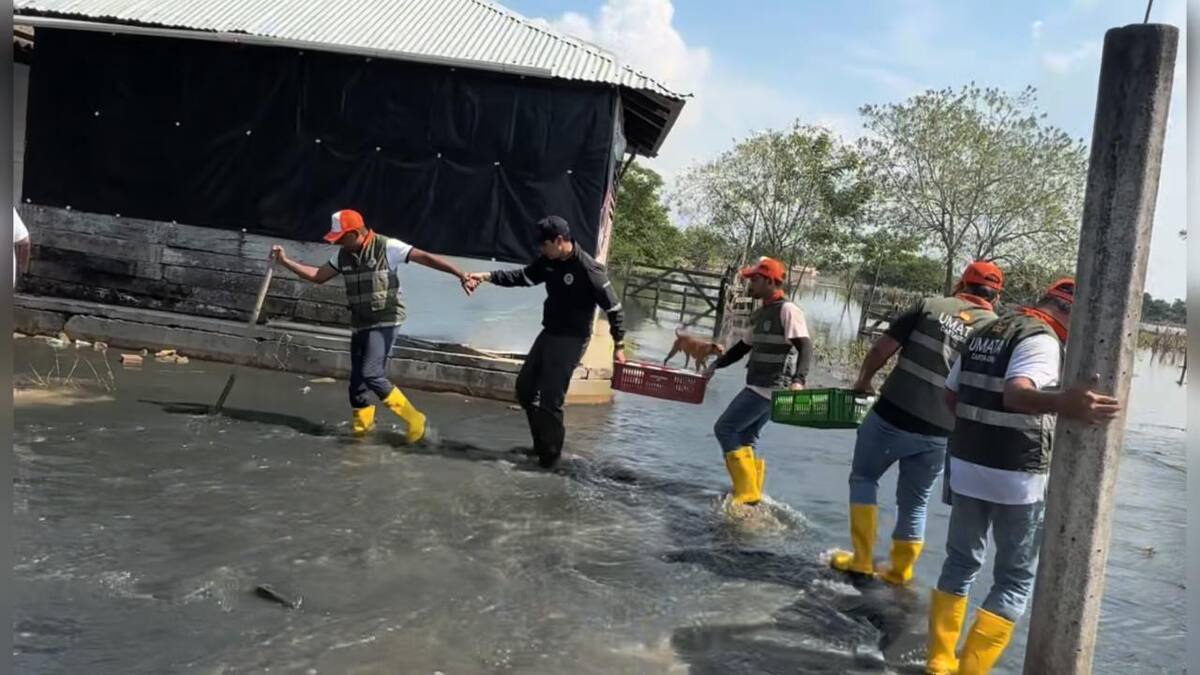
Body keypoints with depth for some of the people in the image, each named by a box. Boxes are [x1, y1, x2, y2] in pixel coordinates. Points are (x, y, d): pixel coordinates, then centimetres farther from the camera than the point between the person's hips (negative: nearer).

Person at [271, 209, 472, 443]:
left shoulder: (387, 247, -14)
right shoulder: (343, 255, 6)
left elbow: (427, 258, -19)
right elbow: (318, 276, 16)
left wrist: (460, 274, -29)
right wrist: (285, 261, 7)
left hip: (384, 322, -7)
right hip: (359, 324, 7)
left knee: (372, 375, -19)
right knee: (357, 380, 9)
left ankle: (414, 420, -6)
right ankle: (360, 430, 26)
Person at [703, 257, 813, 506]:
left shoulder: (787, 310, -11)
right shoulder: (760, 314, 16)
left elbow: (805, 348, -20)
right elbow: (744, 346, 28)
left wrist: (799, 380, -35)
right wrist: (716, 365, 26)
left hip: (770, 389, -9)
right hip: (757, 387, 9)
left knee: (725, 429, -9)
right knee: (744, 440, 11)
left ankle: (747, 493, -7)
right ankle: (751, 494, 17)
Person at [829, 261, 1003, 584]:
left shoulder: (930, 306, -2)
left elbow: (881, 349, -5)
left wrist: (863, 381, 12)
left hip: (892, 415, -2)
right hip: (939, 434, 2)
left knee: (863, 478, 20)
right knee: (914, 504, 20)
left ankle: (861, 559, 17)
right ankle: (899, 572, 30)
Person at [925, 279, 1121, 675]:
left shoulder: (982, 333, 11)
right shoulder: (1043, 340, -14)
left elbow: (951, 396, 17)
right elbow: (1017, 393, -34)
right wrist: (1063, 404, -52)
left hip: (967, 468, 7)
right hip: (1017, 479, -7)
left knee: (961, 563, 19)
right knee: (1015, 578, 8)